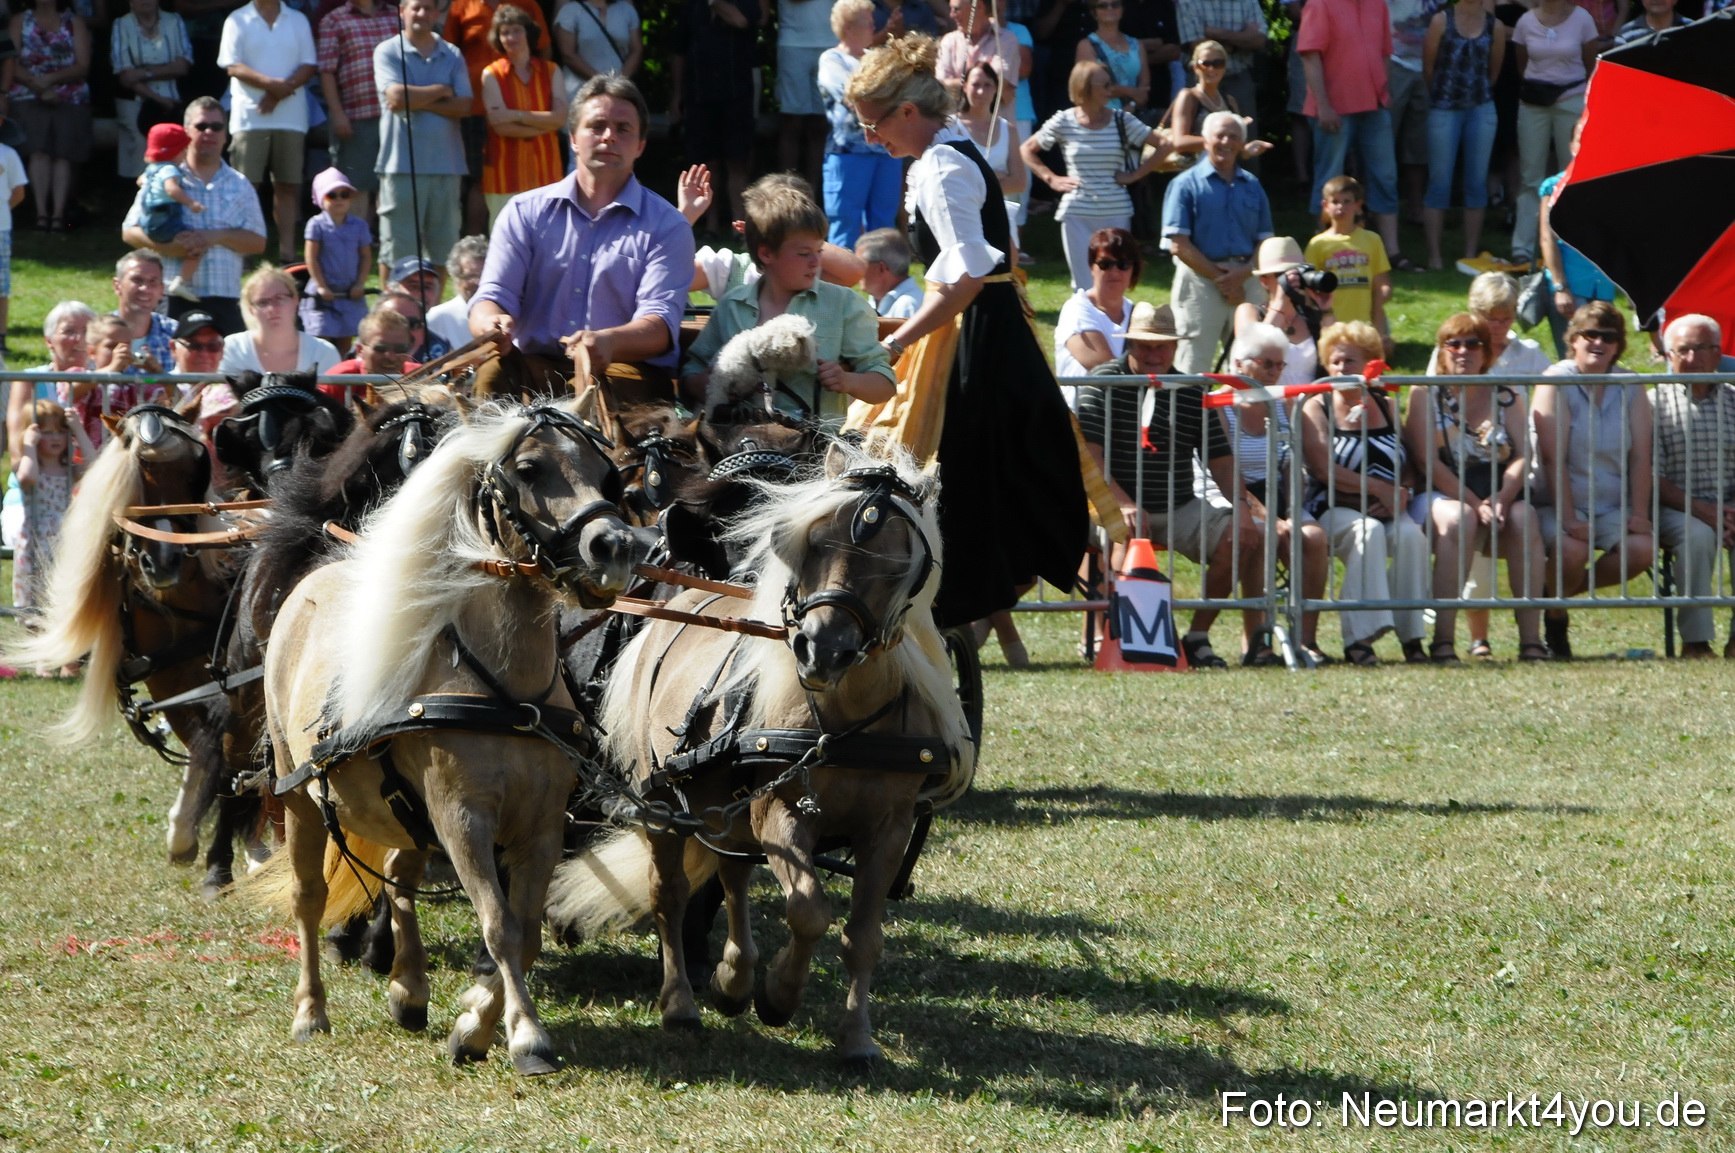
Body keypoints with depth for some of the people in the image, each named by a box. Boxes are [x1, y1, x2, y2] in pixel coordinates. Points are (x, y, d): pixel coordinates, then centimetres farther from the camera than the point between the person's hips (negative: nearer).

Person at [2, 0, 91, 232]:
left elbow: (83, 66, 1)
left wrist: (51, 79, -15)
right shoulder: (20, 21, 12)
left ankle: (58, 214, -14)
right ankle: (41, 212, -20)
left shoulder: (74, 22, 11)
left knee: (63, 154, -10)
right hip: (29, 98, 0)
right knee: (39, 151, -17)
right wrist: (39, 86, -11)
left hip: (71, 99, 1)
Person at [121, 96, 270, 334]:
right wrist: (164, 245, -14)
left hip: (224, 303, 2)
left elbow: (258, 242, 8)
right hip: (174, 303, -2)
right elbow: (129, 232, 5)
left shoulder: (240, 186, 14)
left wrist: (217, 237, -9)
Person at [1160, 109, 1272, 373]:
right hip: (1200, 279, -4)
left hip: (1247, 281, 4)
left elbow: (1265, 242, 12)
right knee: (1193, 368, -7)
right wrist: (1219, 277, -11)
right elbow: (1179, 244, -6)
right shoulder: (1186, 184, 1)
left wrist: (1243, 274, -7)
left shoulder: (1252, 186, 15)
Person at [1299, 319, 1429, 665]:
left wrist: (1402, 494, -11)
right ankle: (1358, 637, -42)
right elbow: (1323, 469, -7)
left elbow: (1409, 467, 12)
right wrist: (1378, 488, -14)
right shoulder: (1316, 409, 8)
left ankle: (1411, 635, -26)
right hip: (1335, 508, -3)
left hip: (1386, 510, 3)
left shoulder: (1387, 408, 19)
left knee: (1411, 535, -29)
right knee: (1368, 533, -35)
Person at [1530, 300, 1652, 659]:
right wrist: (1568, 519, -22)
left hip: (1613, 505, 4)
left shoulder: (1630, 390, 7)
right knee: (1572, 550, -33)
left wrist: (1639, 514, -12)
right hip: (1559, 502, -4)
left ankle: (1570, 588, 3)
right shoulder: (1556, 384, -6)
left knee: (1641, 549, -23)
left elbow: (1640, 457, 1)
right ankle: (1555, 615, -1)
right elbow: (1553, 458, -14)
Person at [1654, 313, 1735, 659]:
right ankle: (1696, 640, -30)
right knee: (1698, 534, -35)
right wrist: (1701, 510, -19)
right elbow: (1652, 478, -5)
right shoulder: (1656, 404, 5)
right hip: (1676, 510, -3)